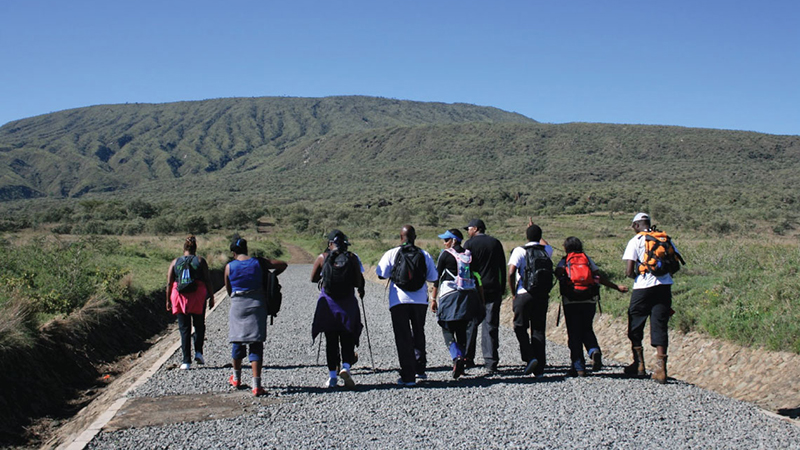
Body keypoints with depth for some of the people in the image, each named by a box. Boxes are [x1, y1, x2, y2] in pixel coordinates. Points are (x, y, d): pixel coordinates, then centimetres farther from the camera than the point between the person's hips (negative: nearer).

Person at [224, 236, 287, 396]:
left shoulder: (229, 267, -2)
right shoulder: (259, 262, -1)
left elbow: (228, 290, 8)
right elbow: (282, 264, 3)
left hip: (237, 306, 0)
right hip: (257, 305, 0)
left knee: (237, 342, 17)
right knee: (255, 345, -1)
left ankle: (236, 378, 34)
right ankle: (256, 385, -10)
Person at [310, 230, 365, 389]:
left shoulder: (323, 257, 1)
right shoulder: (352, 258, -1)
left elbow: (313, 279, 8)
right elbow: (358, 283, -3)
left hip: (327, 302, 1)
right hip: (347, 303, -1)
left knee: (331, 340, 8)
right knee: (347, 339, 8)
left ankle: (332, 376, 6)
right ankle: (346, 367, -15)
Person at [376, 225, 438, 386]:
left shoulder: (392, 254, -4)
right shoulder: (424, 255, 2)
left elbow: (382, 274, -7)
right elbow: (433, 277, 4)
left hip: (399, 300, -2)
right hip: (420, 300, 2)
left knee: (403, 337, 3)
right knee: (419, 334, 21)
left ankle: (408, 376, 0)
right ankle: (420, 369, 26)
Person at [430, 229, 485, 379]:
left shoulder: (445, 254, -4)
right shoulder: (469, 255, 10)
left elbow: (437, 277, -4)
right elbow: (477, 279, 10)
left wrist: (433, 299, 1)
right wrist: (481, 300, 15)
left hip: (450, 295, -5)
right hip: (469, 296, 5)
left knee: (447, 330, 3)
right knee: (462, 331, 13)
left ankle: (457, 357, -19)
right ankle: (461, 365, 14)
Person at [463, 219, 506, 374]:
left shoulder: (469, 244, -2)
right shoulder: (496, 243, 9)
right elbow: (503, 268, 11)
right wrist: (502, 288, 16)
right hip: (493, 289, 2)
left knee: (471, 324, 11)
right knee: (491, 326, 2)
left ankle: (468, 358, 16)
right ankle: (491, 363, -1)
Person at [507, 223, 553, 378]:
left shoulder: (519, 251, -5)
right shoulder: (546, 251, 8)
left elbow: (511, 273, -15)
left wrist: (513, 294, -4)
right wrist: (536, 230, 47)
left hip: (524, 294, -3)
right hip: (542, 295, 4)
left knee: (520, 327, 10)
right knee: (538, 331, 8)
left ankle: (529, 358, -9)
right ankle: (539, 369, 7)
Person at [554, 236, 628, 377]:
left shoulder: (564, 261, 12)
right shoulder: (587, 259, 16)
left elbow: (559, 272, -10)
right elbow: (600, 277, 12)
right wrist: (617, 287, 19)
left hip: (571, 301, -2)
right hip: (590, 300, 2)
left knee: (574, 333, 4)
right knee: (587, 329, 18)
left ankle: (579, 367, 0)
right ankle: (594, 351, -11)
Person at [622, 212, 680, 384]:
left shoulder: (635, 241, -3)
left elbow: (629, 271, -10)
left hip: (643, 288, -4)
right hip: (664, 286, 4)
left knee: (635, 327, 13)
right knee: (660, 327, 4)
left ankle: (639, 366, 20)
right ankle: (660, 369, -5)